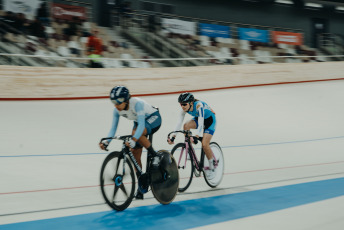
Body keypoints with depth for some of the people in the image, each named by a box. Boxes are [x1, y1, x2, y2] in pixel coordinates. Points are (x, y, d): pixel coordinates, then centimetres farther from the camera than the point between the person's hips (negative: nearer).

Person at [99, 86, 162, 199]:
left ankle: (155, 156, -16)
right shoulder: (117, 110, -16)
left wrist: (133, 140, -54)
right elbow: (113, 128, -12)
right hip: (139, 122, 7)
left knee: (137, 134, -38)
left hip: (154, 118, -7)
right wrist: (106, 141, -29)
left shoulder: (137, 103, -35)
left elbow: (141, 124, -42)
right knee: (135, 153, -2)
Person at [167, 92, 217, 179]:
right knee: (186, 125, -27)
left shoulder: (199, 105, -37)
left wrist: (197, 135, -57)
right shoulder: (184, 109, -19)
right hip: (197, 118, 5)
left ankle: (211, 168, 0)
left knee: (204, 144, -19)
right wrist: (173, 136, -31)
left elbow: (201, 122, -45)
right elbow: (179, 122, -22)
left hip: (210, 120, -5)